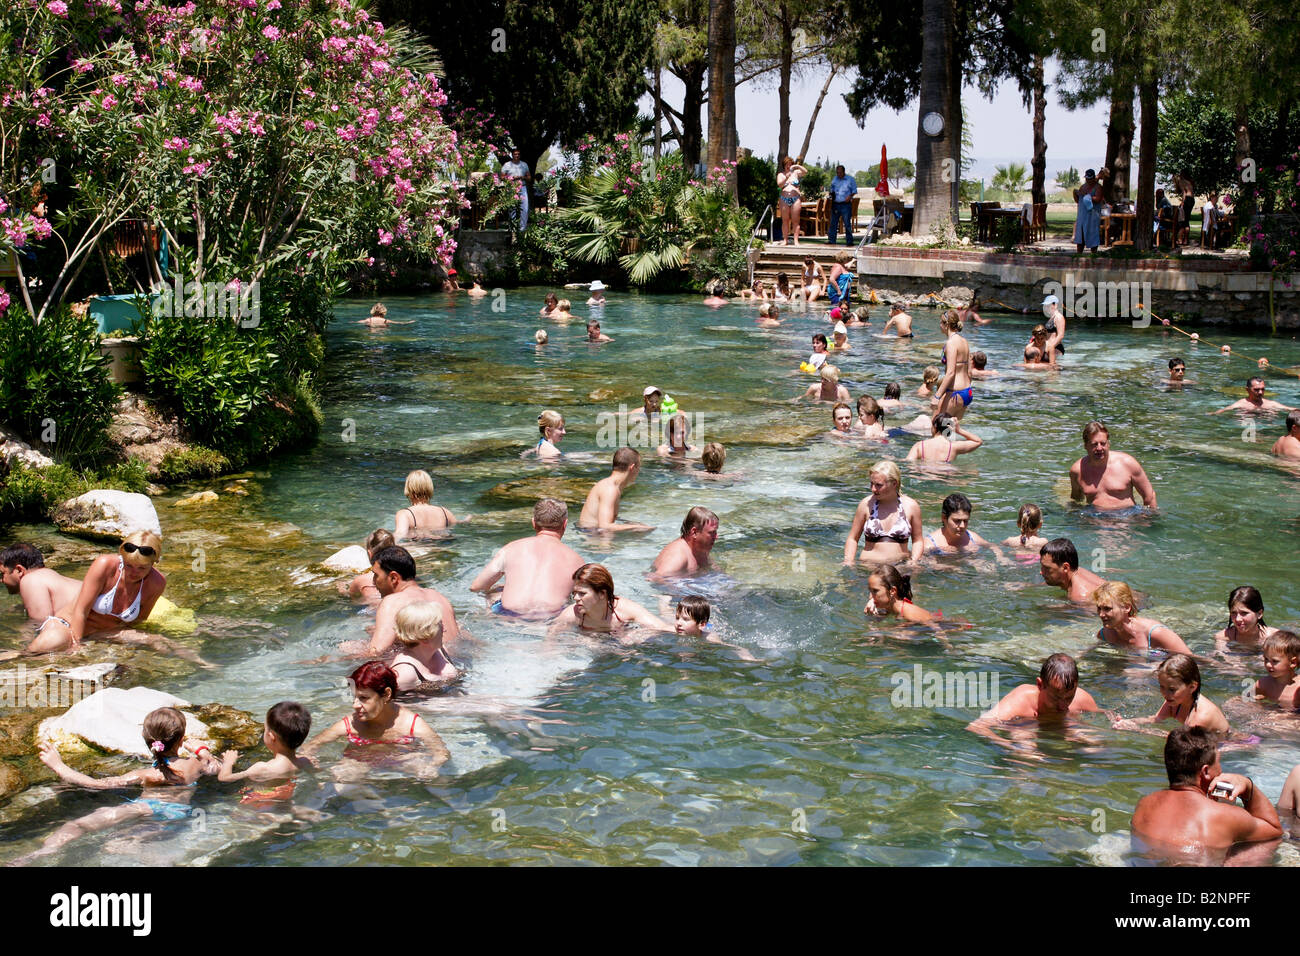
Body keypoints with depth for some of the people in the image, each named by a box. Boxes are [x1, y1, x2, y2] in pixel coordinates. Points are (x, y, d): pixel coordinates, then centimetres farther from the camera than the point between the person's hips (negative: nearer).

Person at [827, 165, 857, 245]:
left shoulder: (850, 179, 1)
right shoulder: (834, 179, 13)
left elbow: (854, 190, 4)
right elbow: (832, 189, 23)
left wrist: (850, 196, -14)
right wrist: (831, 194, 2)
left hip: (846, 204, -4)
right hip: (835, 204, 4)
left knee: (847, 223, -5)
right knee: (833, 222, 4)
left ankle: (849, 241, 0)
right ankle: (831, 239, 9)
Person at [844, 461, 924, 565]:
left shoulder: (911, 506, 2)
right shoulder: (866, 504, 1)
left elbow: (918, 540, 12)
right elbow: (852, 539, 10)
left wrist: (914, 562, -5)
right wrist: (848, 562, -6)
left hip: (901, 566, 0)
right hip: (868, 565, 0)